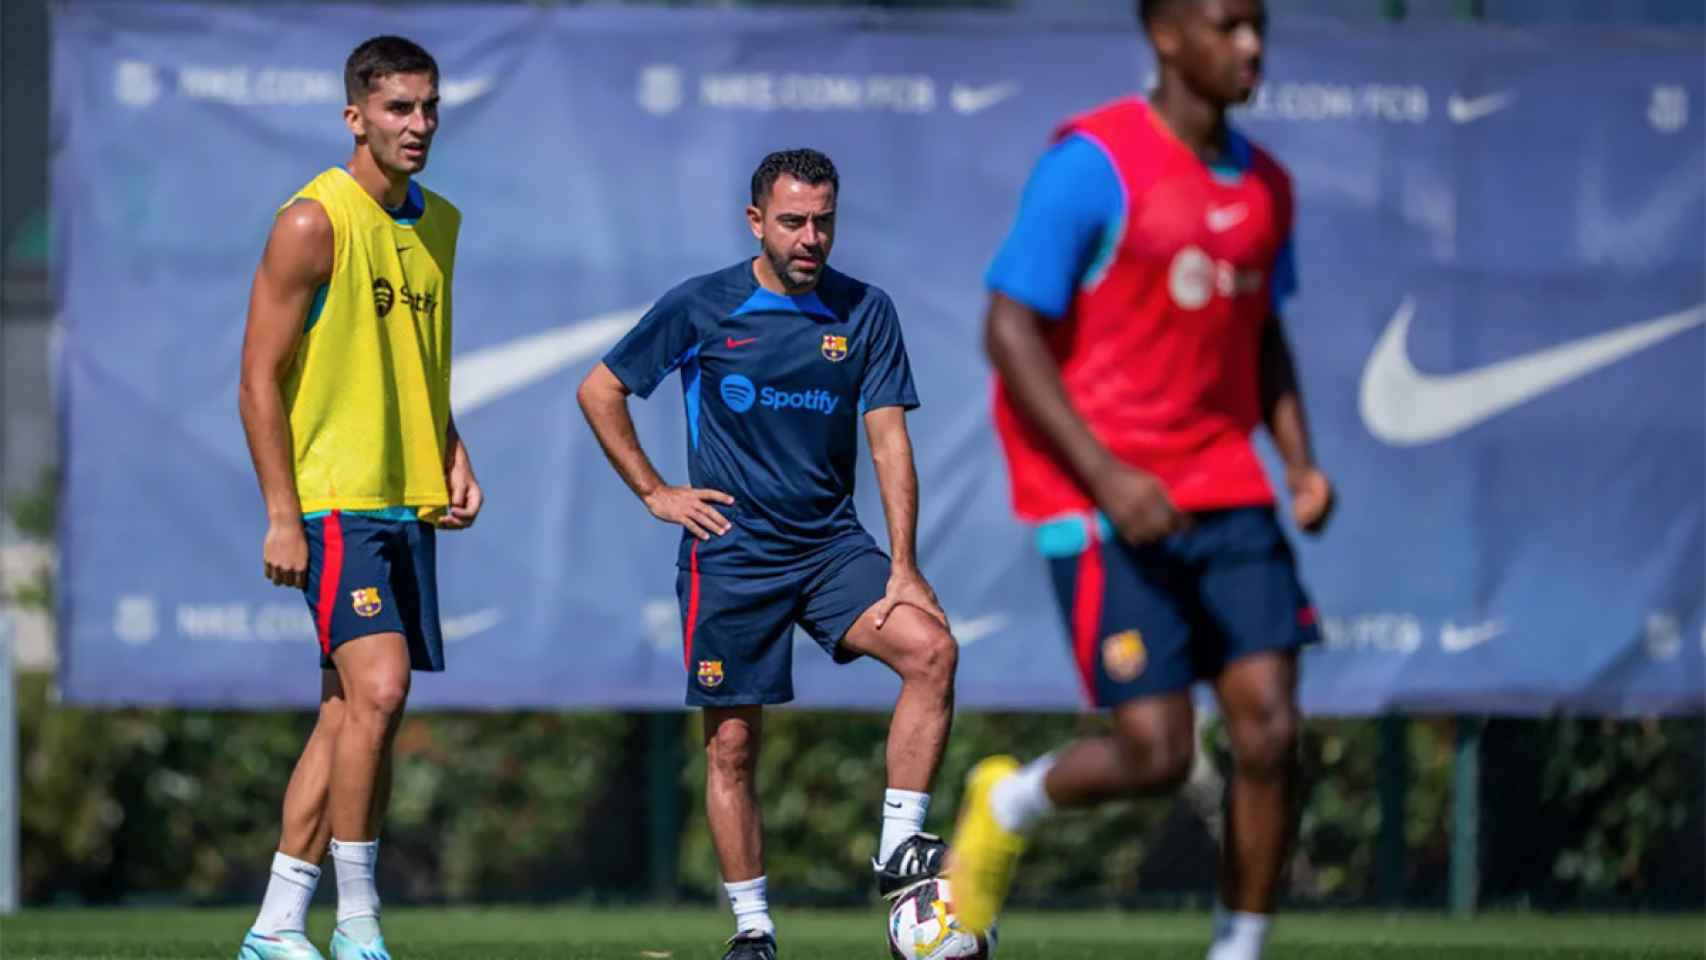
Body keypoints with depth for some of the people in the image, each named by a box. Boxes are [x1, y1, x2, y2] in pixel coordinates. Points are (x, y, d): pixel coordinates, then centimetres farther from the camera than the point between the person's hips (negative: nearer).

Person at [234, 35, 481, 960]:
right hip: (335, 498, -8)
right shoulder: (313, 221, -10)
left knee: (347, 711, 7)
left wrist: (454, 460, 11)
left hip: (408, 502, 8)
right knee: (377, 689, -18)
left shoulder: (438, 223, 14)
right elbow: (260, 378, -11)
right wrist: (283, 514, -15)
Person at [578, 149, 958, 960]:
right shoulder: (700, 308, -2)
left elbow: (888, 439, -2)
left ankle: (898, 847, -16)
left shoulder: (865, 313, 2)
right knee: (733, 743, -1)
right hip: (730, 552, -1)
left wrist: (904, 569, -10)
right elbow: (600, 391, 9)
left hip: (831, 544, 2)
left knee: (931, 648, -22)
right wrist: (653, 492, 2)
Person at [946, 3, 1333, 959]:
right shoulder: (1091, 166, -12)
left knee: (1270, 727, -8)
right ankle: (1009, 805, 21)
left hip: (1225, 490, 6)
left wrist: (1301, 461, 6)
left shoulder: (1262, 186, 10)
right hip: (1102, 505, -6)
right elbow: (1010, 331, -13)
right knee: (1157, 753, -11)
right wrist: (1107, 478, -20)